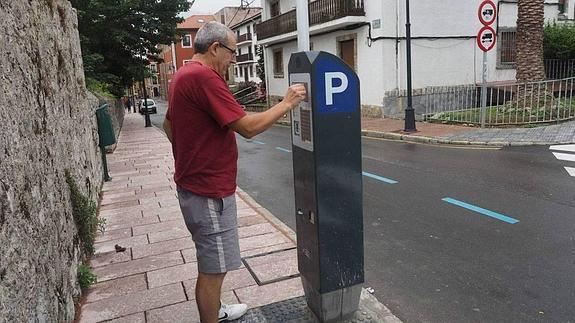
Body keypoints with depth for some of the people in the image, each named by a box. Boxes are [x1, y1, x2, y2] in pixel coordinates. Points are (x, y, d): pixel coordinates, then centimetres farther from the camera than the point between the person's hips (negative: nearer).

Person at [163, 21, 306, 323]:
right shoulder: (203, 76, -21)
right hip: (209, 192, -11)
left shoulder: (183, 75, 11)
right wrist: (286, 103, -13)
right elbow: (248, 127, -25)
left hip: (195, 183, 11)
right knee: (213, 269, 2)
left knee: (212, 263, 24)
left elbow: (168, 124, 23)